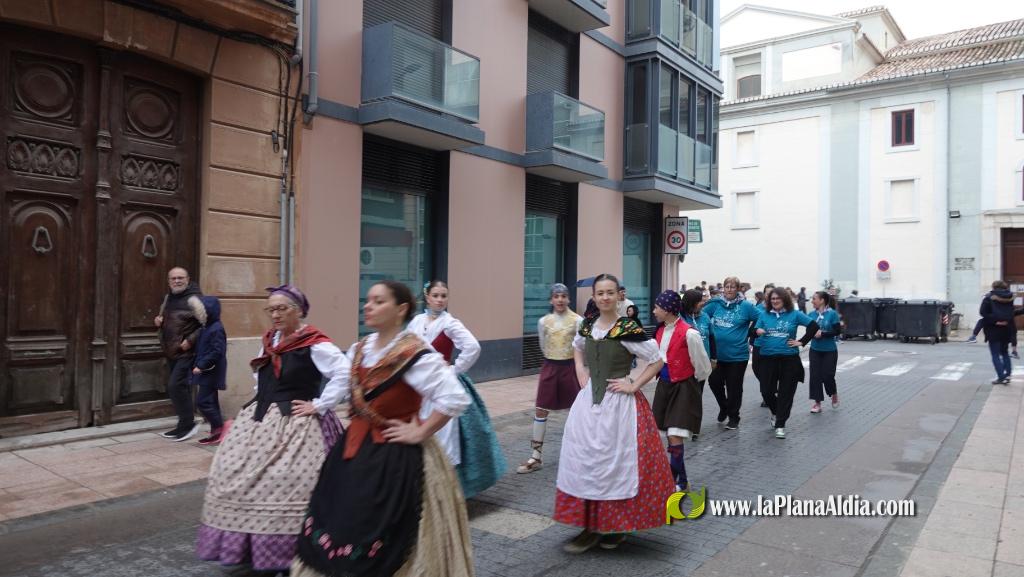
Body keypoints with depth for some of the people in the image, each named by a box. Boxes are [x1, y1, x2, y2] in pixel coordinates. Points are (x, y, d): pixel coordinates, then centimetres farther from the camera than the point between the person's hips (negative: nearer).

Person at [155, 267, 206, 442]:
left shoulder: (192, 299, -15)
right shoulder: (168, 298, 11)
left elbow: (207, 324, -19)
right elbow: (164, 318, 27)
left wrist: (190, 340, -22)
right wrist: (158, 321, 4)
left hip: (186, 353, -9)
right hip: (171, 353, 9)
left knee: (176, 386, -13)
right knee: (177, 388, 13)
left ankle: (188, 424, 0)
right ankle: (183, 425, 23)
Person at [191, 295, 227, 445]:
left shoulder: (216, 329, -17)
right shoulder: (206, 328, 12)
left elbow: (216, 352, -23)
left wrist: (201, 366, -21)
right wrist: (197, 365, 8)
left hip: (211, 373, -10)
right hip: (206, 373, 10)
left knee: (203, 401, -9)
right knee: (211, 402, 13)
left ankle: (219, 429, -1)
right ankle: (216, 432, 21)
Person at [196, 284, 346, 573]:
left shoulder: (314, 344, -15)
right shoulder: (269, 340, 10)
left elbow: (345, 373, -25)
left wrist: (318, 405, -21)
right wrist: (263, 399, 13)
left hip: (295, 425, -8)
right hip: (260, 421, 9)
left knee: (287, 489, -11)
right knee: (240, 481, 11)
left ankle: (288, 555, 6)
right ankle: (253, 548, 26)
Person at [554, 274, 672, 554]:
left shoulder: (628, 329, -12)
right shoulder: (587, 326, 4)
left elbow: (657, 361, -8)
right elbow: (577, 350, 24)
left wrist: (633, 386, -11)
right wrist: (583, 378, 11)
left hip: (618, 404, -5)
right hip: (588, 402, 5)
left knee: (616, 462, 3)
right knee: (585, 461, 7)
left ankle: (617, 526, 21)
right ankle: (590, 526, 19)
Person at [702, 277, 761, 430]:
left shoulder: (746, 306, -7)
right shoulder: (715, 304, 2)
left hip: (737, 355, -3)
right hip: (717, 353, 3)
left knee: (734, 387, 6)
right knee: (714, 382, 7)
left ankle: (733, 417, 23)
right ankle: (724, 407, 35)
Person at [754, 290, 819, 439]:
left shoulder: (794, 314, 1)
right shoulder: (764, 315, 7)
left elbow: (814, 326, 1)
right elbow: (755, 330, 8)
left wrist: (802, 342, -3)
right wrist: (757, 331, -15)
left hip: (789, 359, -2)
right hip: (768, 358, 2)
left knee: (786, 393, 0)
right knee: (766, 391, 2)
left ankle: (780, 425, 9)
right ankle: (775, 413, 33)